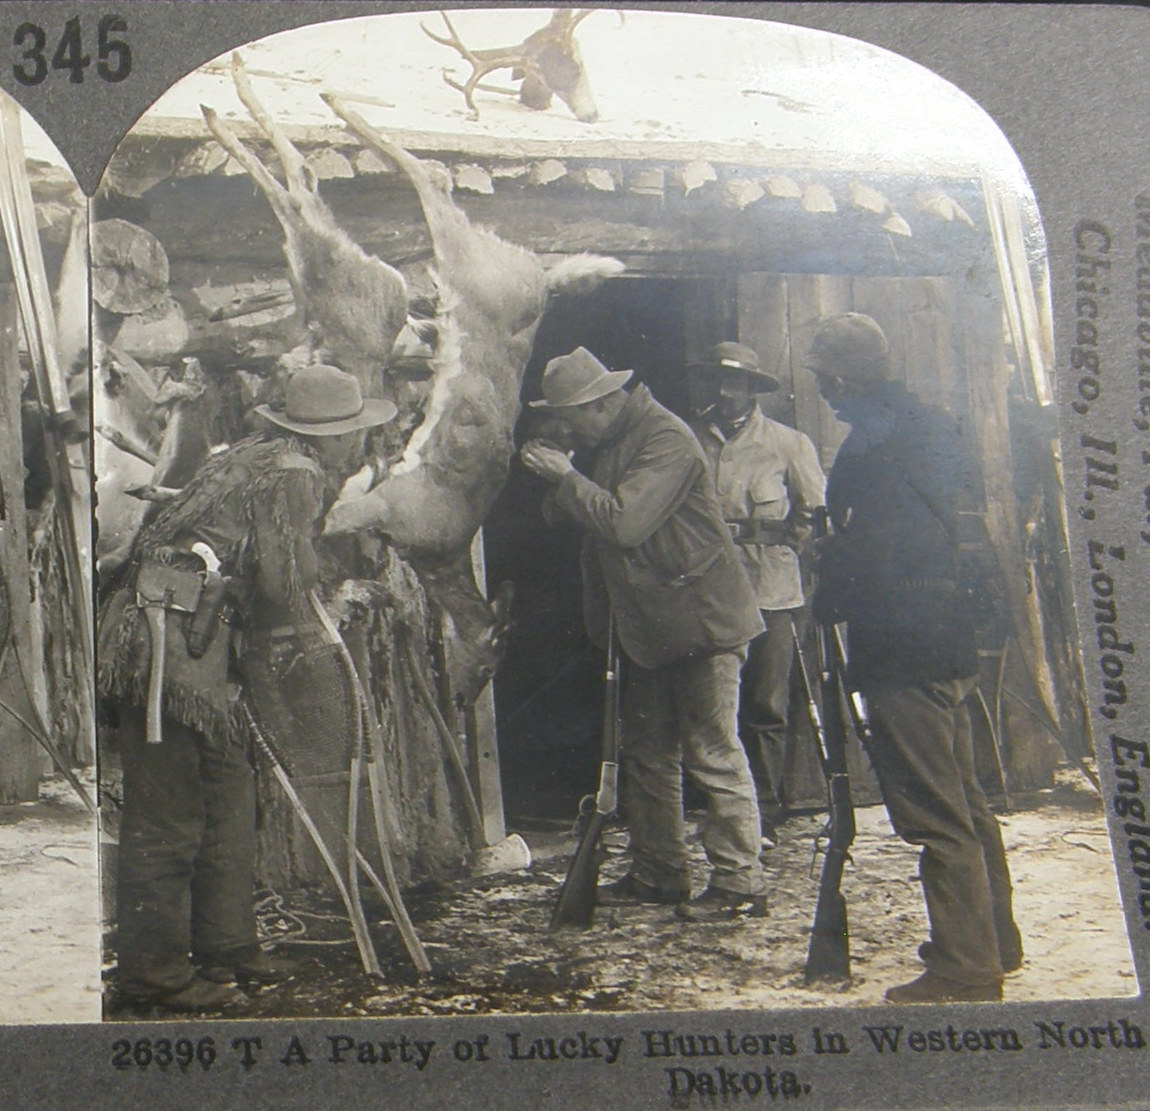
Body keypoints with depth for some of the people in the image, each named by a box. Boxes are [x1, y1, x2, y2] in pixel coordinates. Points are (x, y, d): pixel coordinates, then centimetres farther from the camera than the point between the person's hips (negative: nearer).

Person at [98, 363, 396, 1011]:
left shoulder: (260, 458, 19)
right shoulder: (296, 476, -10)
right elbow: (282, 582, -16)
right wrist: (305, 624, 3)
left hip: (199, 642, 10)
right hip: (169, 643, -10)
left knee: (230, 798, 16)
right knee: (169, 817, -3)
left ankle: (226, 946, 25)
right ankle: (154, 970, 6)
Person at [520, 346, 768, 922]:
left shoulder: (665, 438, -16)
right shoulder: (613, 443, 14)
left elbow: (625, 523, -25)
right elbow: (599, 531, 21)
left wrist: (566, 477, -15)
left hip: (700, 619, -10)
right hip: (650, 626, 10)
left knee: (713, 754, -8)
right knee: (647, 754, 13)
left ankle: (739, 885, -2)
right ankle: (658, 873, 23)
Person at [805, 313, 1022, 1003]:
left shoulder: (871, 446, -17)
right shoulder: (936, 426, 11)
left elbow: (863, 555, -20)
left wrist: (827, 602, -3)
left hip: (903, 654, -10)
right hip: (956, 643, 10)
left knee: (937, 817, -4)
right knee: (967, 801, 19)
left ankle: (966, 967, 2)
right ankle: (996, 943, 30)